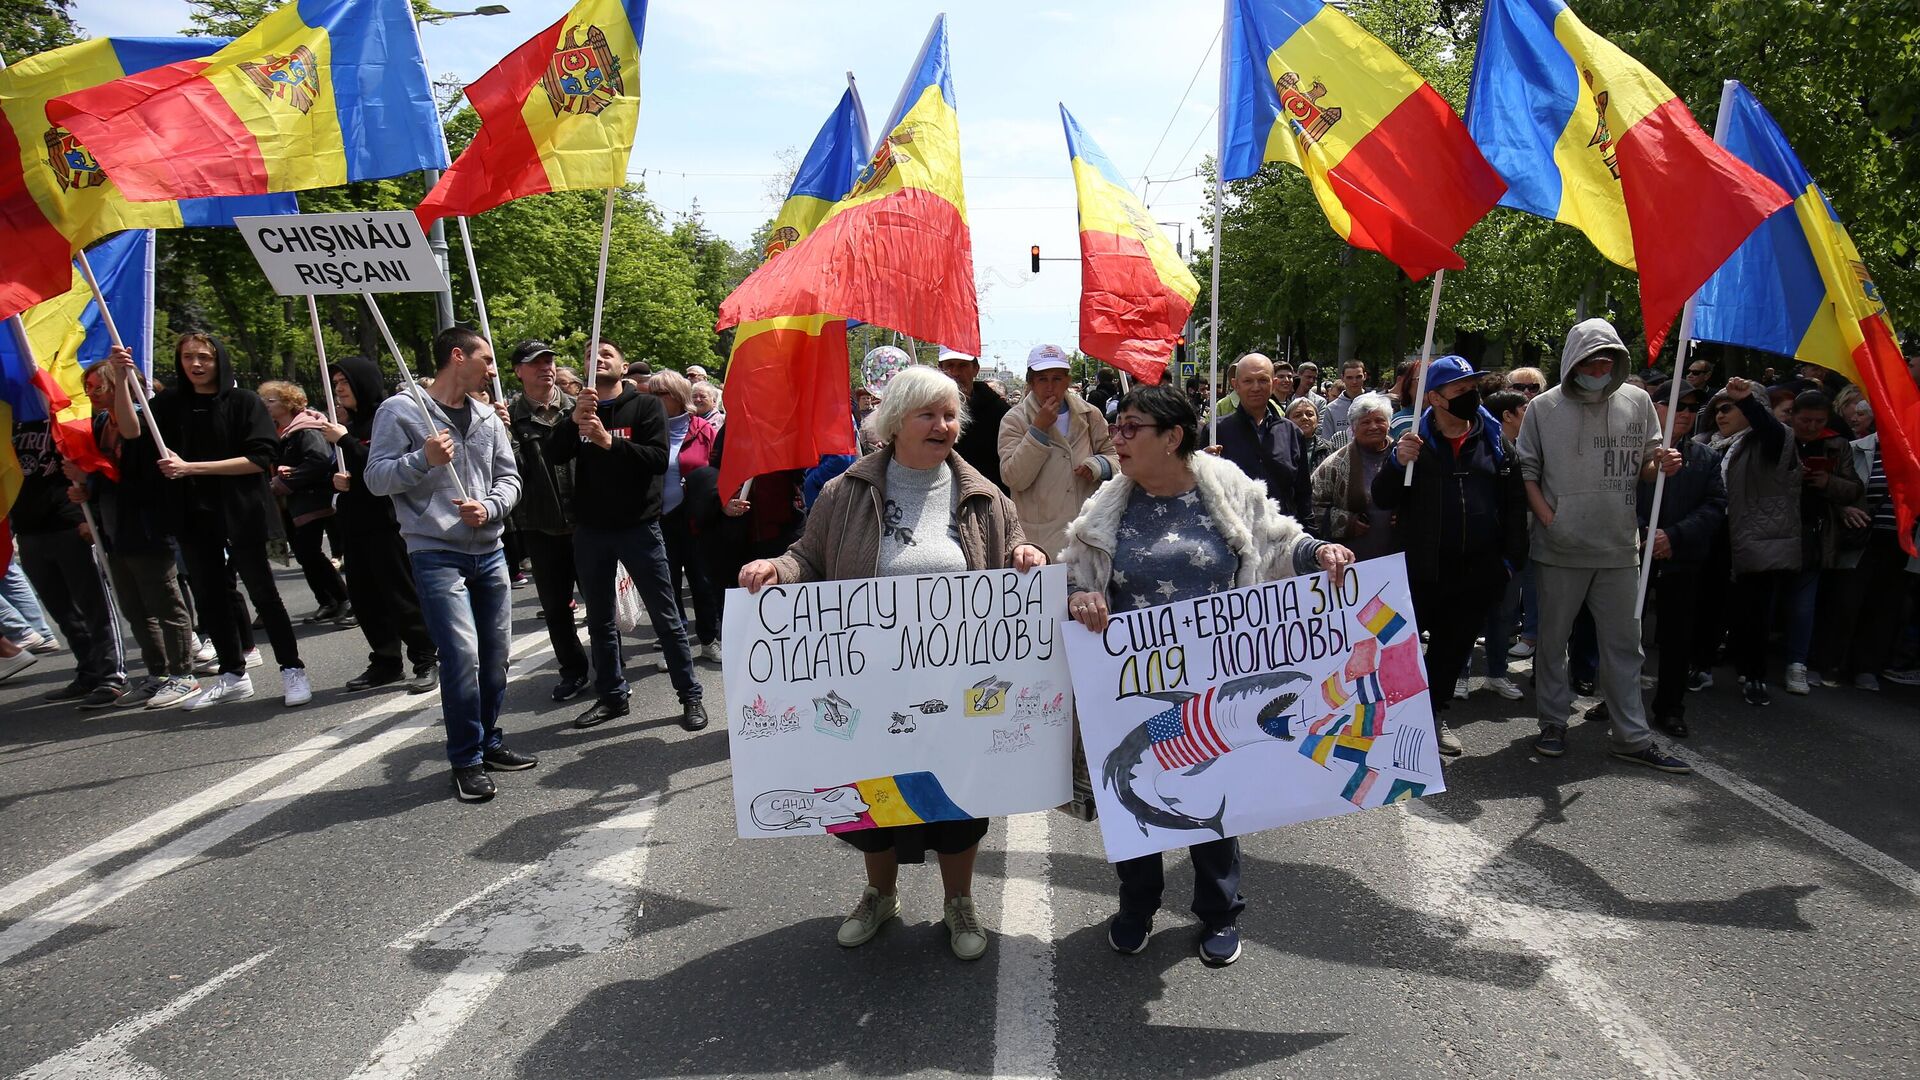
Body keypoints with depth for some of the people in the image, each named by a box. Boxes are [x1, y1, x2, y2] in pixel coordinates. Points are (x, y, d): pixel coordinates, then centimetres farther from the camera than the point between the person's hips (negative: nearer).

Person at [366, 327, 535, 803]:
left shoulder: (488, 418, 13)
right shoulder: (401, 411, -3)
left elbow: (509, 478, 12)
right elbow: (377, 478, -6)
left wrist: (489, 507, -8)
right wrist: (423, 459, -22)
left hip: (489, 552, 6)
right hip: (437, 553, -6)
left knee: (495, 655, 10)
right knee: (462, 655, -12)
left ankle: (489, 743, 26)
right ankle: (467, 761, 1)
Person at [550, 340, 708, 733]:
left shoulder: (645, 406, -1)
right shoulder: (579, 412, 10)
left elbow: (659, 458, -14)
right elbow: (555, 456, -4)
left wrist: (609, 441, -24)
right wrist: (573, 420, -20)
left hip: (638, 526, -4)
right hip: (590, 530, 4)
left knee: (666, 617, -1)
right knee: (599, 621, 12)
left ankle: (690, 696, 6)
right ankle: (611, 695, 24)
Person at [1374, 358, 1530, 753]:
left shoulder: (1495, 440, 5)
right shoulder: (1414, 441, -1)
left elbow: (1516, 502, 10)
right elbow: (1382, 499, -4)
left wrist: (1512, 557, 5)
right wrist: (1398, 463, -22)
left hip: (1477, 573, 3)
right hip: (1420, 569, -3)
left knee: (1455, 646, 13)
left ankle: (1434, 714, 30)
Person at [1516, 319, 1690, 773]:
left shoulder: (1638, 402, 5)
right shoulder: (1544, 408, -1)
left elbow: (1644, 468, 12)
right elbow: (1527, 471, 0)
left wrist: (1663, 465, -11)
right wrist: (1547, 517, -12)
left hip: (1619, 548, 2)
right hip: (1559, 548, -2)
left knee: (1624, 643, 8)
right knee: (1553, 638, 9)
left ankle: (1633, 737, 17)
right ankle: (1553, 722, 23)